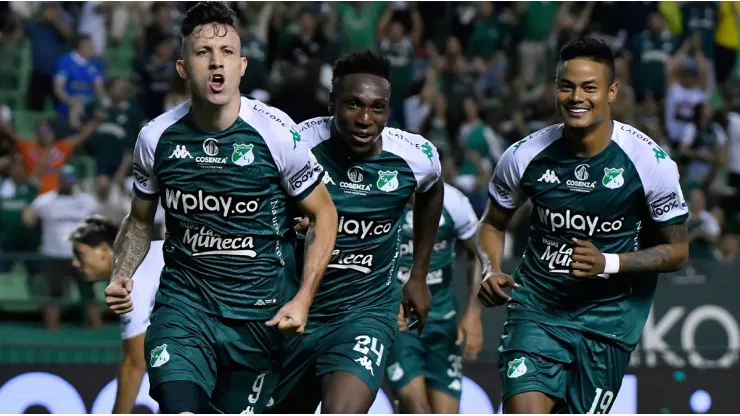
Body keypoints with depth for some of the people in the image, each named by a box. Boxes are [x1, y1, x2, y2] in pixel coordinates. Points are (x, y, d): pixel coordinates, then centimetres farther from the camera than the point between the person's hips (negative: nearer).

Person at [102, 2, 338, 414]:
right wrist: (121, 277, -4)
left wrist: (303, 299, -9)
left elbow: (324, 214, 0)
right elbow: (140, 221, 15)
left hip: (258, 313, -1)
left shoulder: (276, 133, -10)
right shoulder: (156, 137, -2)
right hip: (184, 299, 1)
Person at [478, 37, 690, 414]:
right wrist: (490, 273, -9)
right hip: (536, 307, 1)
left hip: (607, 318, -1)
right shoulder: (525, 156, -7)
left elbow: (677, 250, -4)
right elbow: (493, 224, 11)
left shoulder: (650, 163, -13)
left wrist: (608, 263, -19)